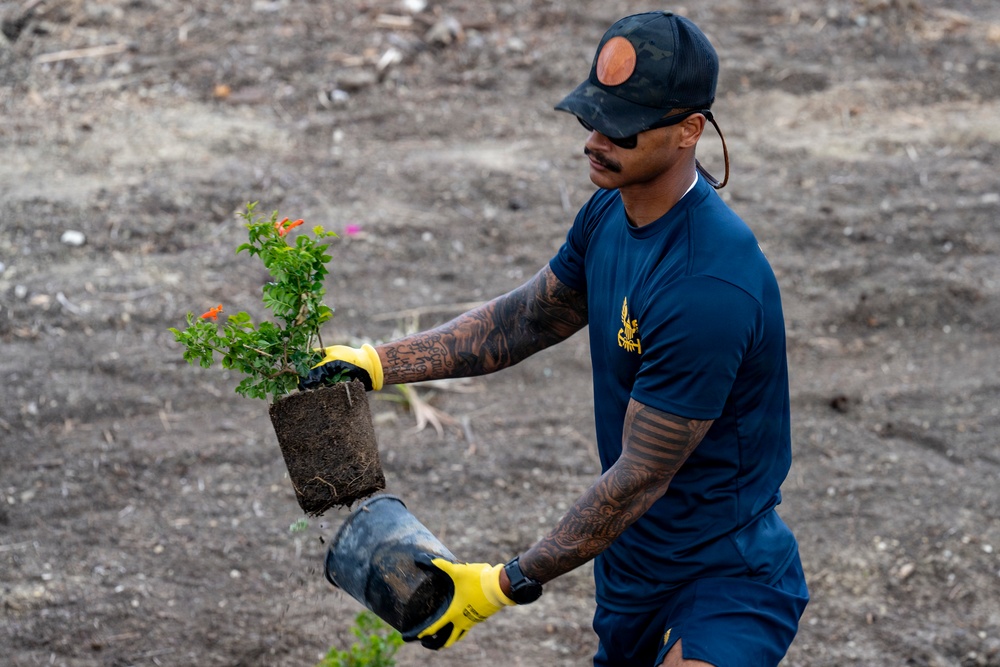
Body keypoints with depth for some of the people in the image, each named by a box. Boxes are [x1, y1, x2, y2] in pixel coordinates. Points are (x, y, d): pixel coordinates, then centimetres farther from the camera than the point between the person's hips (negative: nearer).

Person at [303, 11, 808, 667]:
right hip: (633, 553, 9)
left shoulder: (709, 286, -31)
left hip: (728, 580, -9)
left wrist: (507, 584, -21)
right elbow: (525, 319, 14)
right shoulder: (611, 213, -2)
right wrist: (377, 362, 3)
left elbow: (641, 477, -26)